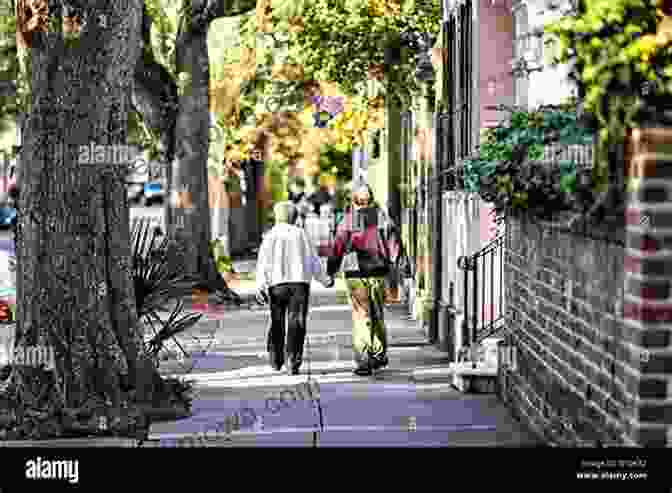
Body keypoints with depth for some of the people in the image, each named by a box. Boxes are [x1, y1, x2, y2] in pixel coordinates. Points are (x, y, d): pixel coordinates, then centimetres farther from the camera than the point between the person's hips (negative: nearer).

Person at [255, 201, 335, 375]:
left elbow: (263, 263, -6)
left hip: (277, 283, 0)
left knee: (277, 322, 15)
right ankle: (292, 360, -15)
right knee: (296, 323, -3)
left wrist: (261, 285, -13)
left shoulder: (271, 236, 5)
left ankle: (276, 359, 26)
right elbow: (314, 261, 11)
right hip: (300, 282, 0)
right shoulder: (301, 234, 9)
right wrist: (325, 279, 24)